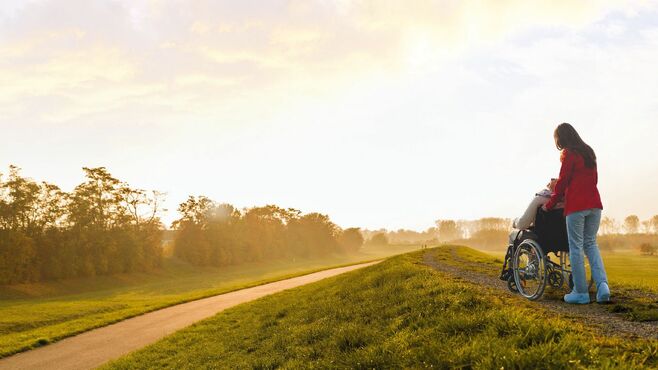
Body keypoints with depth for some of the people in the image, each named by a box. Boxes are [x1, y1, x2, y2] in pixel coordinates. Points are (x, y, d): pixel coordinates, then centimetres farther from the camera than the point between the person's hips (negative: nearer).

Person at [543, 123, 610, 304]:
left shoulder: (569, 154, -6)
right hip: (594, 204, 7)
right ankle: (602, 284, -5)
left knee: (576, 247, -1)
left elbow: (562, 182, -7)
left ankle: (580, 292, 1)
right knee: (591, 244, 12)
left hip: (576, 206, -7)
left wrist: (550, 204, 3)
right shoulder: (589, 152, 16)